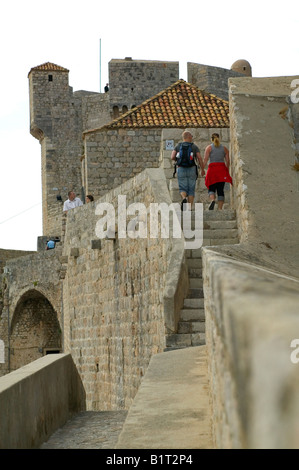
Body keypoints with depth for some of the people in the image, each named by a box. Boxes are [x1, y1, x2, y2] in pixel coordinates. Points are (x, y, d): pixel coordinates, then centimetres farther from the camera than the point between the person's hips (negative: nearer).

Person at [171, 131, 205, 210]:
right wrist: (202, 170, 6)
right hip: (192, 169, -1)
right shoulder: (194, 146, 2)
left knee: (183, 188, 6)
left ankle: (184, 198, -26)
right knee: (191, 189, 6)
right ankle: (190, 208, 0)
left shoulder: (178, 146, 6)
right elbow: (200, 159, -4)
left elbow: (172, 157, -6)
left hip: (181, 169, 1)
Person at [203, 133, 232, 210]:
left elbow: (205, 159, -6)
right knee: (220, 189, 3)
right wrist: (227, 171, 19)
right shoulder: (224, 148, 11)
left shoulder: (209, 147, 4)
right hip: (222, 168, 2)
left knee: (211, 188, 5)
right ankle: (220, 208, -3)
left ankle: (212, 199, -26)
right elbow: (227, 161, 8)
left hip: (212, 168, -2)